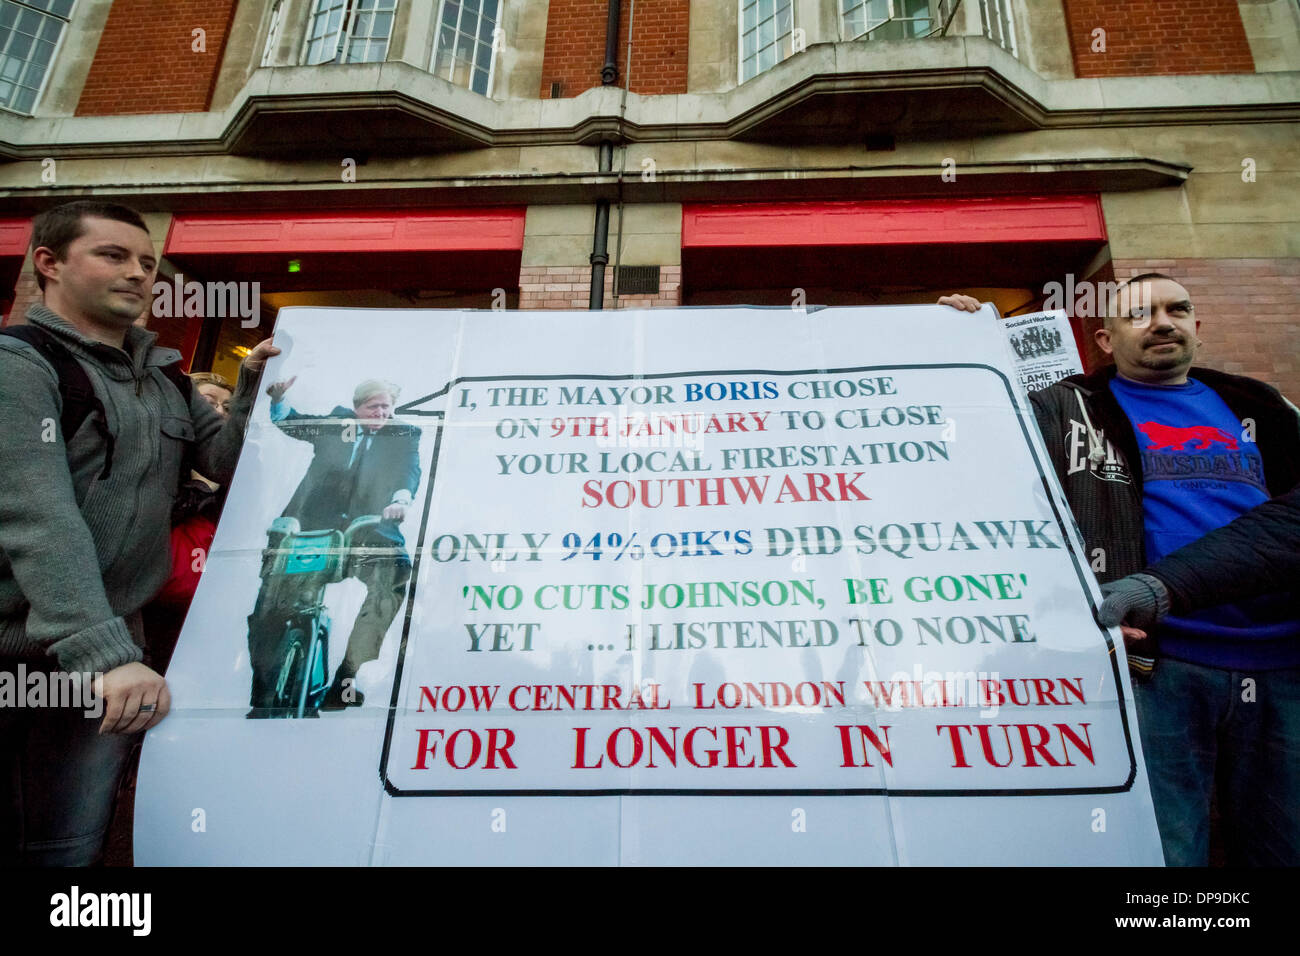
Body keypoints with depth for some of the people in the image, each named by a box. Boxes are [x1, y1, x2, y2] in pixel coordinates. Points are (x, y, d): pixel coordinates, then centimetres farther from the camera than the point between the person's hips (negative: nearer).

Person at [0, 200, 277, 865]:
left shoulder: (162, 377, 11)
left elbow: (226, 461, 12)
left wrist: (255, 385, -4)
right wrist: (105, 655, -32)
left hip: (110, 642, 6)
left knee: (69, 847, 13)